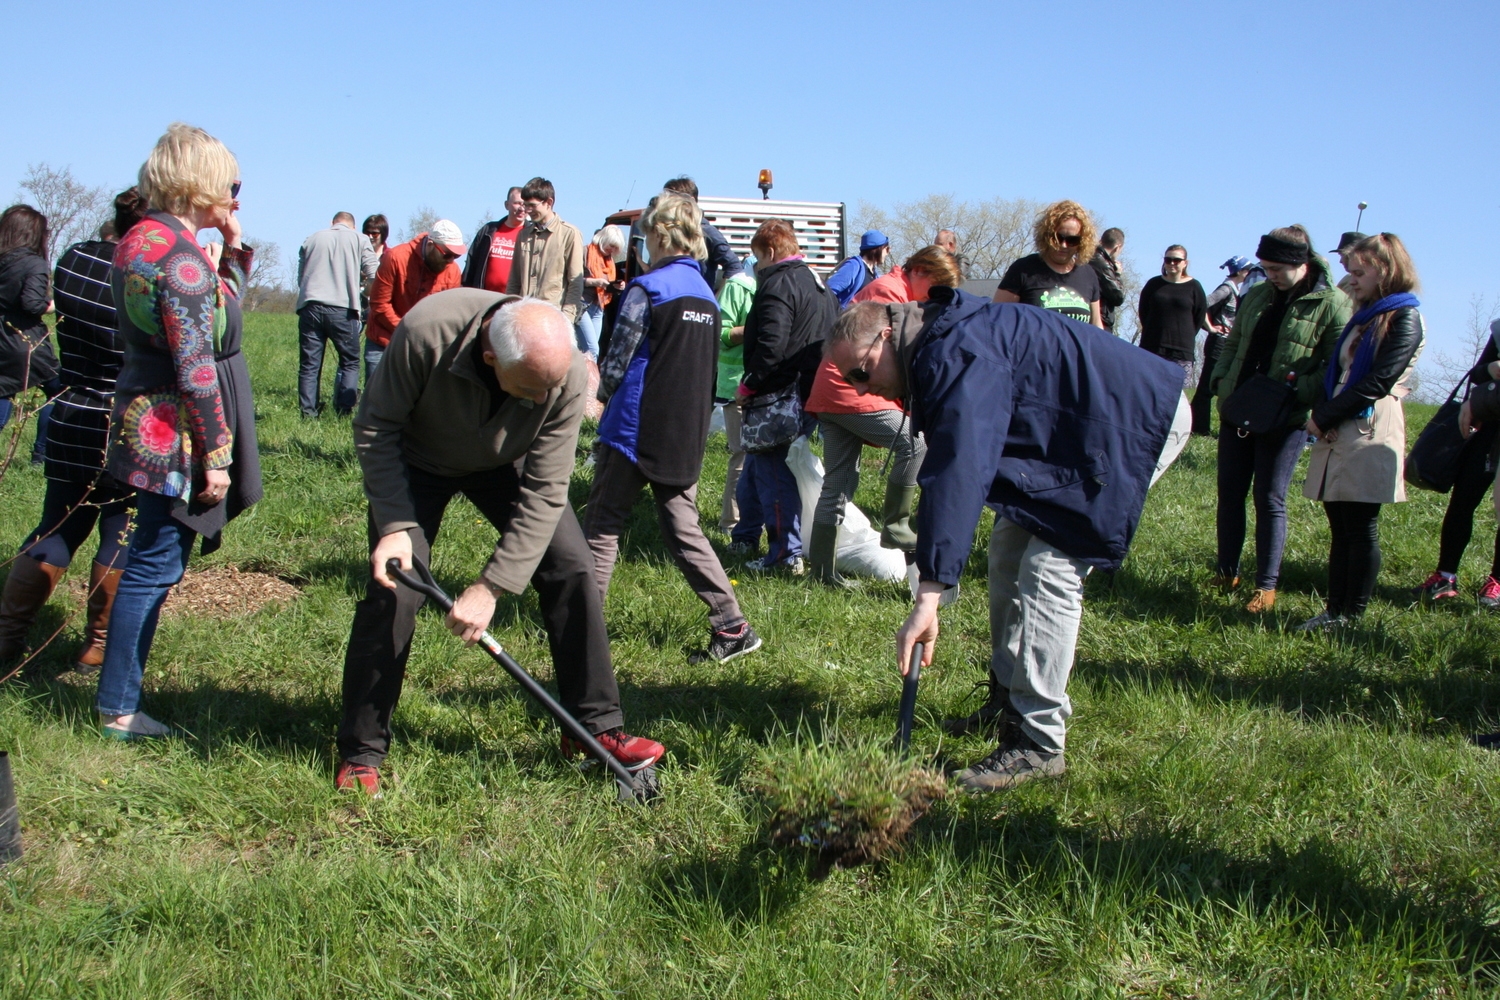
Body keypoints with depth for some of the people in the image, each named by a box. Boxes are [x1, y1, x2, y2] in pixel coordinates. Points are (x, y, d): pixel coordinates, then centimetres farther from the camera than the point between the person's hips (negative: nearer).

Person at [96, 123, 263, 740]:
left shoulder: (137, 241, 11)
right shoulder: (181, 257, -19)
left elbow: (221, 305, 22)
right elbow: (195, 368, -22)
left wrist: (233, 246, 12)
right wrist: (216, 455, -17)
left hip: (143, 420, 10)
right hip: (175, 435, -10)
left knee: (152, 561, 18)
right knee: (155, 567, -1)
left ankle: (118, 697, 29)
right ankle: (118, 711, 9)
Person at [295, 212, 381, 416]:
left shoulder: (312, 239, 17)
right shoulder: (360, 240, 9)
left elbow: (300, 277, 21)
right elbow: (374, 276, 3)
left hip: (309, 306, 3)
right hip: (342, 308, -3)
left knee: (309, 364, 6)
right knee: (350, 362, 9)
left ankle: (308, 413, 4)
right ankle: (344, 412, 0)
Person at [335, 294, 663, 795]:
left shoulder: (566, 374, -33)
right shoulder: (426, 333, -38)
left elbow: (544, 493, -27)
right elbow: (375, 430, -24)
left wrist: (492, 586, -31)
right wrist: (396, 525, -32)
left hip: (506, 463, 2)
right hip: (417, 462, -2)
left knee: (574, 570, -8)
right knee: (393, 592, -12)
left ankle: (597, 726, 6)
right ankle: (360, 753, 5)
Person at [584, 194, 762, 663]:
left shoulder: (647, 288, -12)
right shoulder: (706, 295, 10)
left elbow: (617, 361, -10)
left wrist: (605, 395, 10)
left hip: (636, 428, -6)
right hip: (686, 435, 6)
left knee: (601, 526, 6)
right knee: (684, 531, 10)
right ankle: (731, 625, 4)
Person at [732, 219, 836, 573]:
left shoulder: (779, 284, -14)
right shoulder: (820, 287, 17)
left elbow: (771, 345, -24)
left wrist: (748, 385, -14)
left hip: (776, 398, -10)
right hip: (808, 394, 10)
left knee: (773, 475, -4)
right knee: (756, 465, 20)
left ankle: (787, 555, -1)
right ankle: (745, 537, 30)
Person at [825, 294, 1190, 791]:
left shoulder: (955, 353, -27)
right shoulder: (936, 347, 6)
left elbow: (958, 473, -38)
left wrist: (929, 595, -42)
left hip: (1138, 423, -11)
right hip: (1070, 434, 11)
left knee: (1049, 569, -15)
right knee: (1009, 551, 13)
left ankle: (1037, 743, -9)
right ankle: (1008, 700, 23)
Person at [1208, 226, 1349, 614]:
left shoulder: (1332, 304, -9)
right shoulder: (1257, 295, 10)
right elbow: (1233, 344, 18)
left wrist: (1296, 393, -23)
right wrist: (1221, 381, 3)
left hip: (1285, 420, -6)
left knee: (1269, 500, -1)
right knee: (1229, 493, 9)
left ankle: (1267, 585, 10)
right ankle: (1226, 572, 22)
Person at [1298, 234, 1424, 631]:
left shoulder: (1404, 319, -6)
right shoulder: (1364, 316, 20)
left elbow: (1378, 383, -15)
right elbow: (1336, 372, 16)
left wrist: (1325, 417, -11)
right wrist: (1320, 413, -2)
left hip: (1370, 434, -8)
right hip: (1338, 434, 8)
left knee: (1361, 529, -4)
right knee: (1340, 528, 8)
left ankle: (1352, 617, 1)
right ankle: (1335, 610, 12)